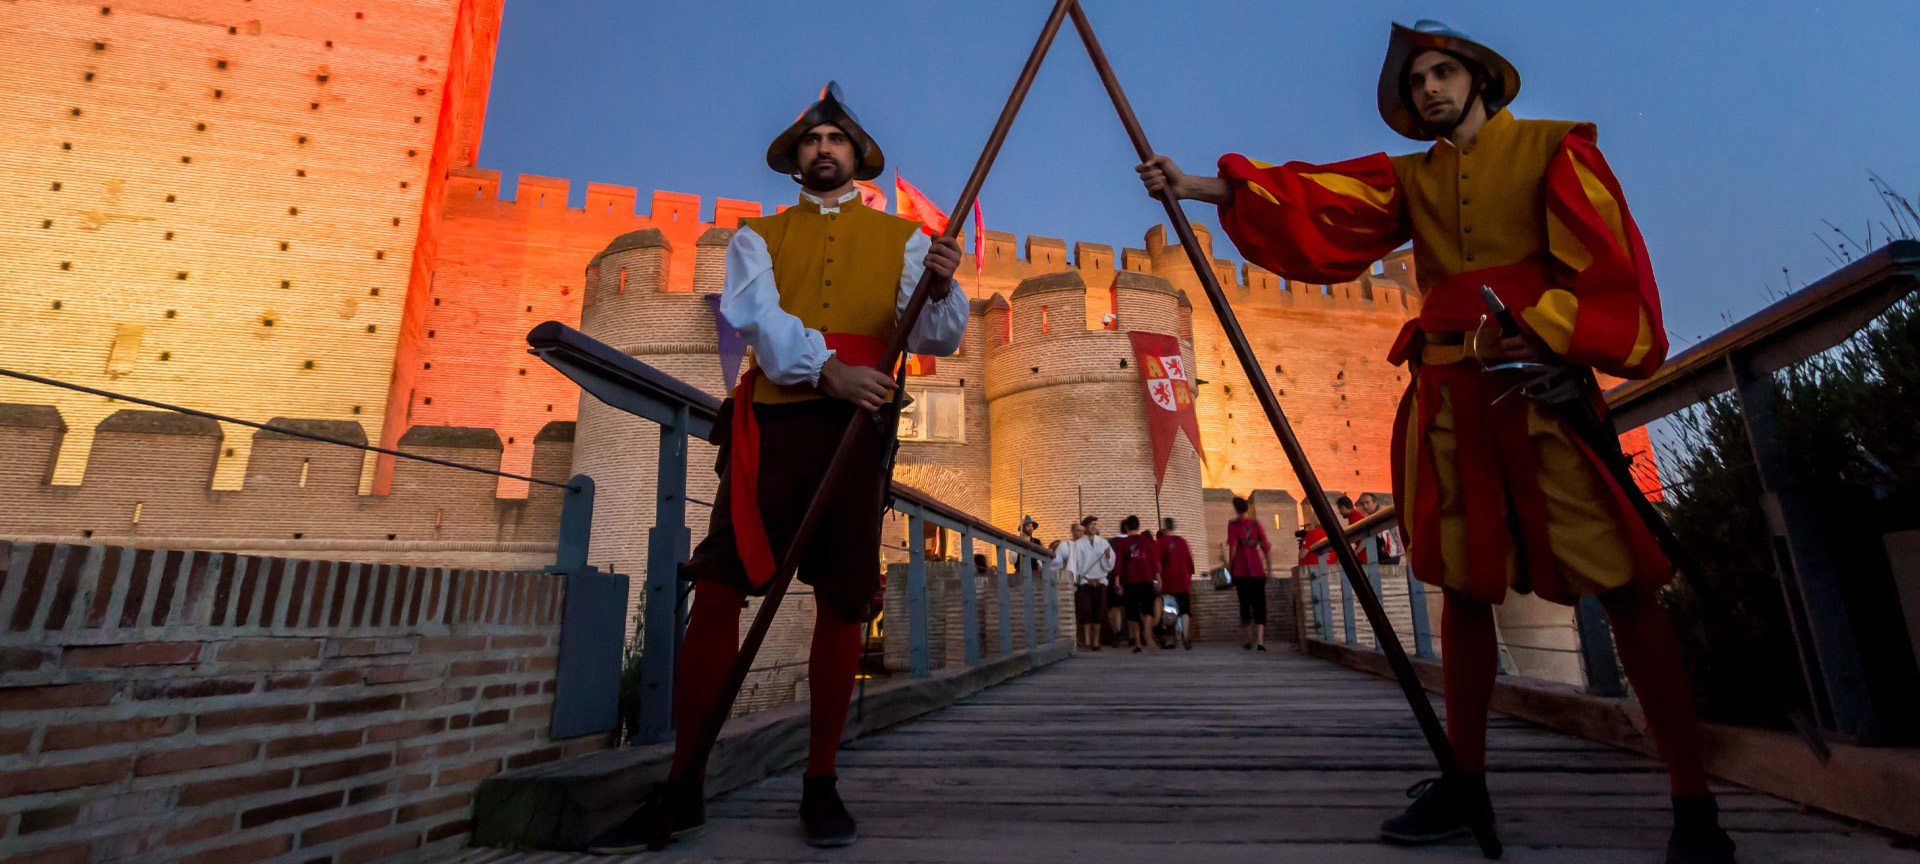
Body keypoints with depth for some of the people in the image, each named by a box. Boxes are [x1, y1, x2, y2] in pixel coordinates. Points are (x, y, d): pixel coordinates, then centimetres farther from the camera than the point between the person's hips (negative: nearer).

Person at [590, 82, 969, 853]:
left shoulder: (902, 238, 18)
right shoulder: (757, 237, 19)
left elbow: (936, 338, 5)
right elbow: (760, 318, 0)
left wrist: (940, 287, -17)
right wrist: (829, 370, -19)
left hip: (858, 427, 0)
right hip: (772, 421, 1)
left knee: (841, 602, -1)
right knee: (716, 589, -8)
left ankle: (820, 786, 10)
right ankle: (682, 790, 2)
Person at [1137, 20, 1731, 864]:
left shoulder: (1555, 148, 10)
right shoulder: (1408, 178, 19)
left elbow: (1607, 262, 0)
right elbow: (1311, 200, 5)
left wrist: (1540, 337, -16)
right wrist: (1201, 185, -6)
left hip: (1542, 384, -3)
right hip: (1446, 396, 4)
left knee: (1622, 586, -7)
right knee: (1464, 585, 6)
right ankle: (1466, 785, 16)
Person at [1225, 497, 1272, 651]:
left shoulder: (1233, 524, -2)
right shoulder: (1256, 523, 6)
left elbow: (1233, 547, -10)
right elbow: (1265, 545, 2)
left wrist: (1230, 565, 1)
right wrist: (1267, 560, 17)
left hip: (1241, 569, -2)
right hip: (1257, 569, 2)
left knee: (1245, 603, 10)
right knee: (1259, 604, 1)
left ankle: (1250, 639, 12)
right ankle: (1260, 641, -9)